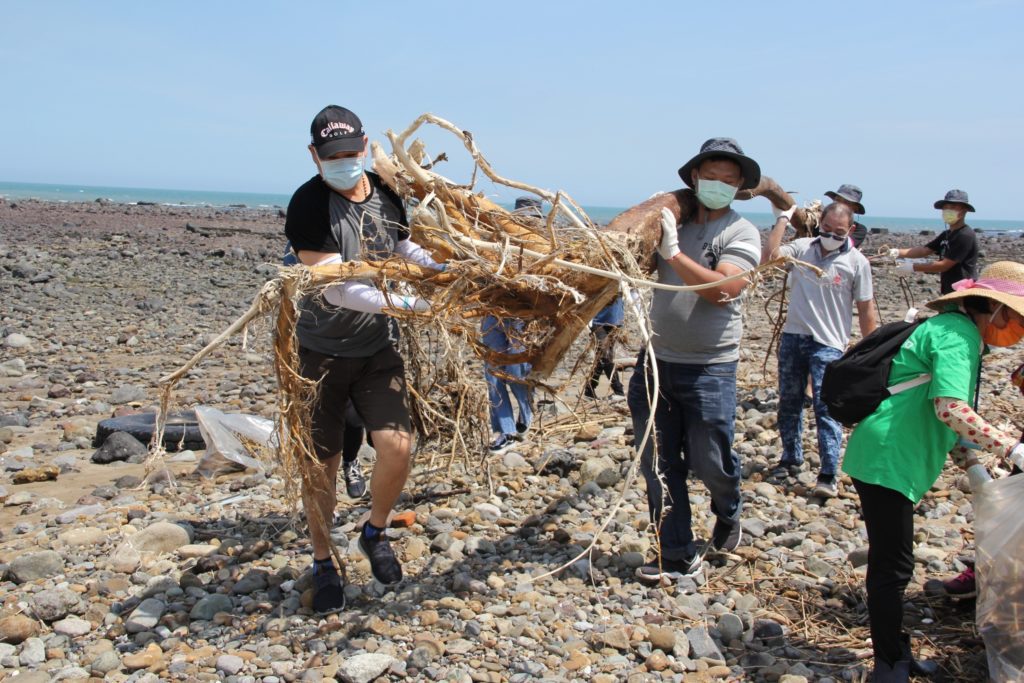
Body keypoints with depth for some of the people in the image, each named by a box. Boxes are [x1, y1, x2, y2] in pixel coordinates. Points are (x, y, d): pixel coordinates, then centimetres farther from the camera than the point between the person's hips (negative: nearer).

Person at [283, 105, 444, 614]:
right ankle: (323, 564, 25)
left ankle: (375, 534, 21)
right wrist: (410, 304, -29)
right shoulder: (309, 205, -18)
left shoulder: (385, 193, 0)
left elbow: (403, 248, 19)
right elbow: (336, 288, -25)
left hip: (375, 348, 4)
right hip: (320, 351, -4)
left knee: (397, 446, -8)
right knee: (321, 463, 4)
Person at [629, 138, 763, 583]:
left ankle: (728, 514, 40)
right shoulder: (671, 221, 7)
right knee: (660, 466, 7)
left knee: (710, 464, 6)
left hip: (710, 368, -4)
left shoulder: (741, 233, -5)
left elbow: (723, 289, -20)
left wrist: (673, 252, -19)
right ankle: (678, 557, 20)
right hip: (656, 361, 4)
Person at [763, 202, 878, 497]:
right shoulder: (802, 247, 2)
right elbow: (769, 256, -15)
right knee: (788, 402, 14)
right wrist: (783, 219, -9)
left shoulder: (856, 262, -4)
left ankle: (828, 475, -6)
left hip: (828, 344, -4)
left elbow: (866, 310, 0)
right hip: (793, 338, 4)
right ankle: (791, 459, 31)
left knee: (826, 408, -9)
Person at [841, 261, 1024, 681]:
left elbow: (947, 416, 19)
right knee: (892, 565, -3)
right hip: (886, 459, -11)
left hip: (891, 457, 11)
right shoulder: (958, 334, -14)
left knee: (891, 562, 19)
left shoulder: (957, 331, 18)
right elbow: (950, 409, -27)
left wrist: (974, 468, 9)